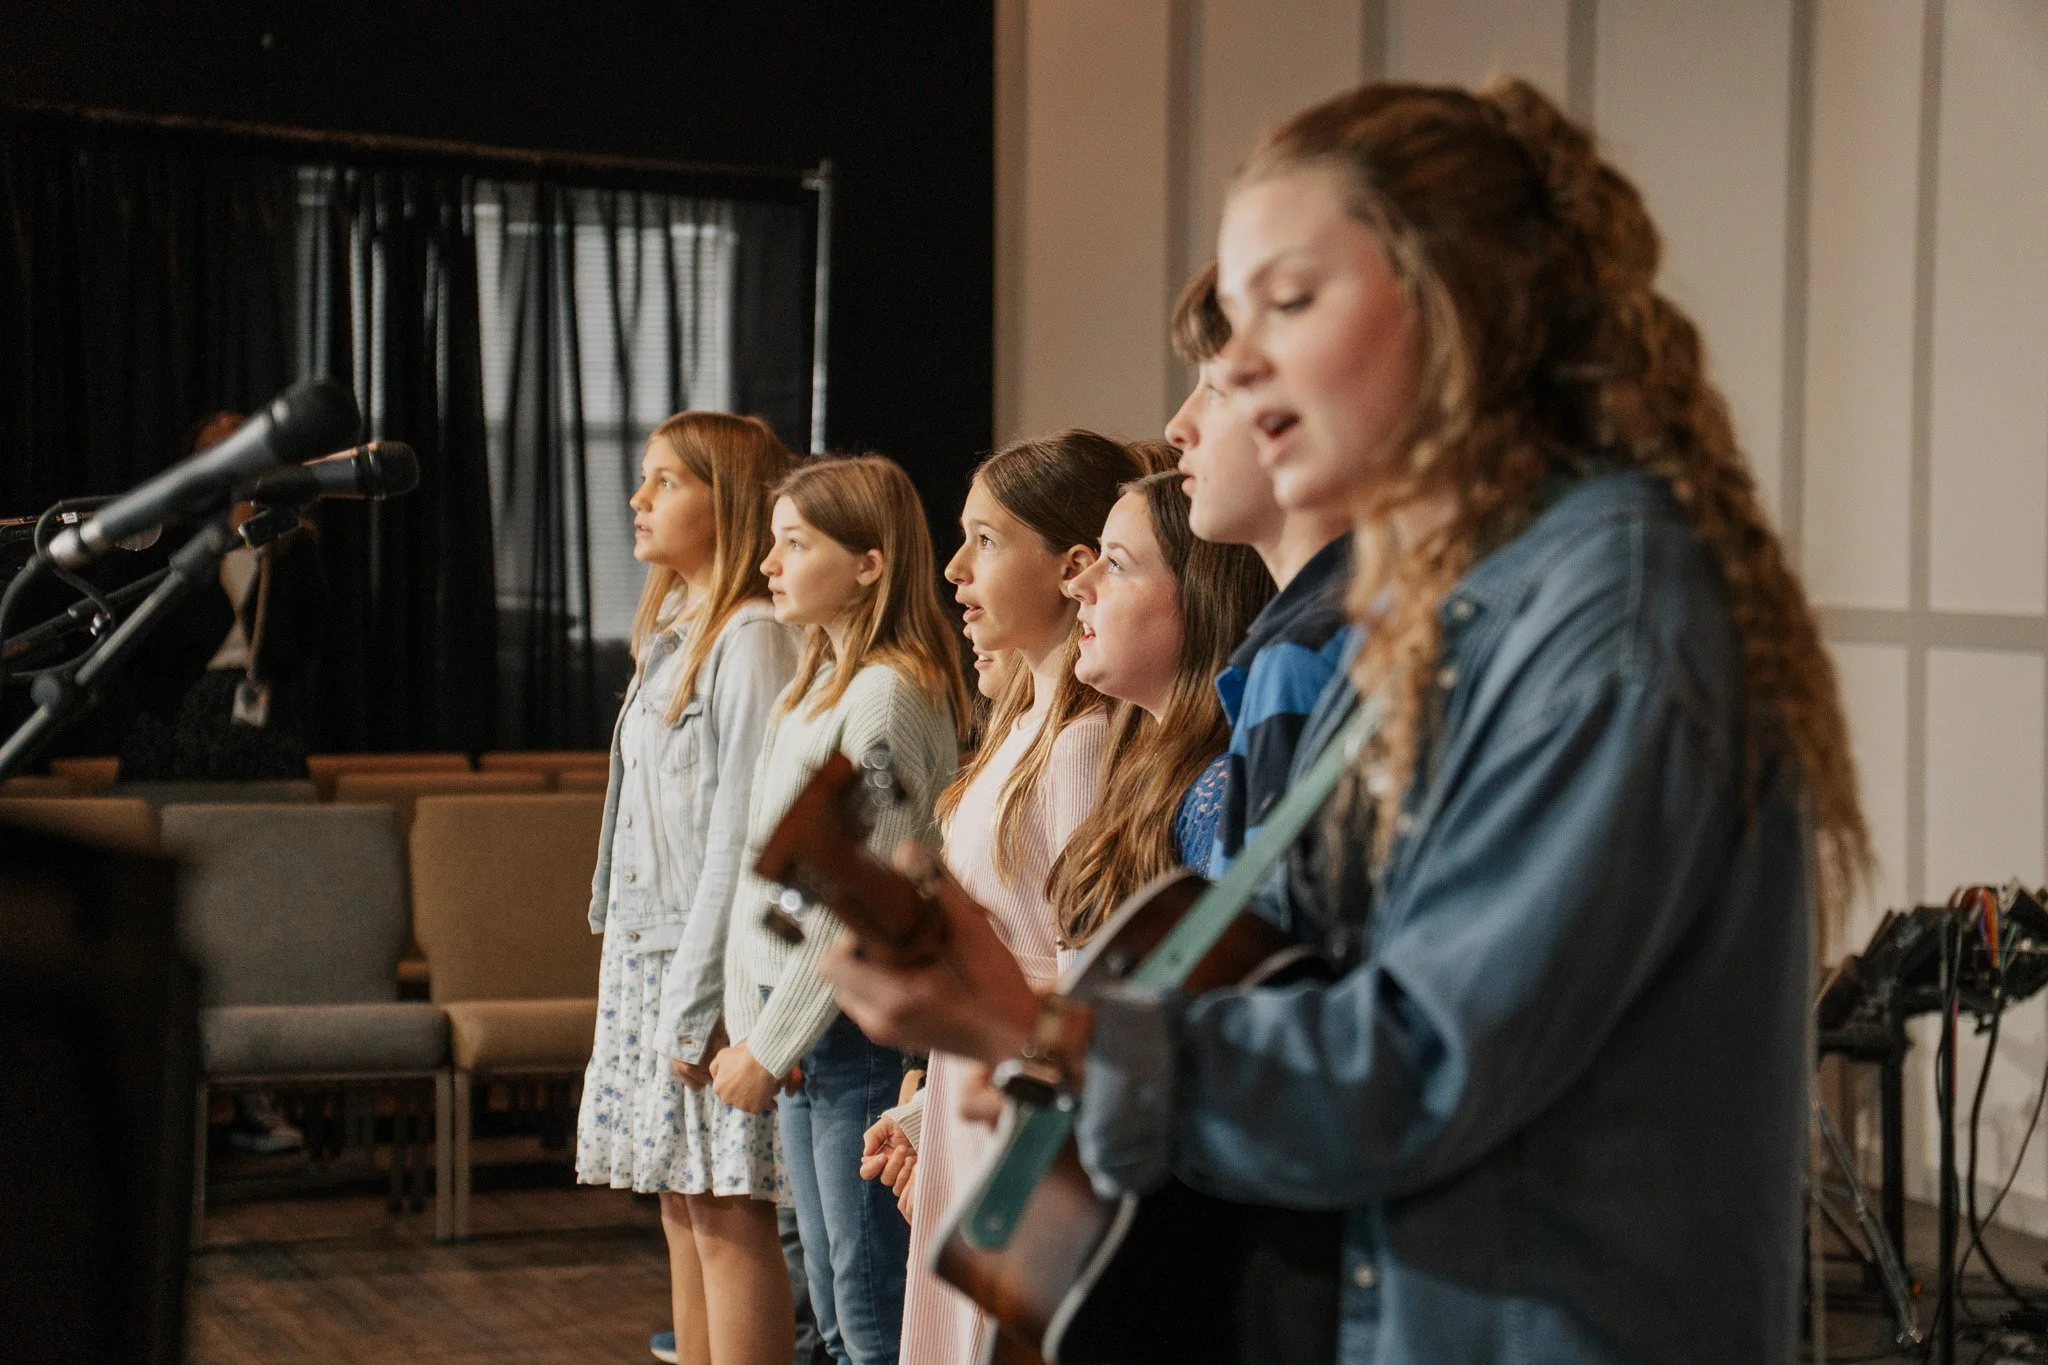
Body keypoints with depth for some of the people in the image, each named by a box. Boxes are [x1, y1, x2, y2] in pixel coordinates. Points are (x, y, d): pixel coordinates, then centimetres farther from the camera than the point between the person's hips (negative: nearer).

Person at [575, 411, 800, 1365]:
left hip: (714, 965, -9)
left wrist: (694, 1005, -19)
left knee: (727, 1211, -6)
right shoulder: (670, 634, 16)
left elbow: (742, 838, -18)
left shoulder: (753, 640, -14)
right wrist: (643, 979, 14)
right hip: (646, 954, 9)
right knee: (681, 1202, 13)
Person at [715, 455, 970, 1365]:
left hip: (865, 1033, -9)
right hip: (802, 1037, 9)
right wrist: (747, 1024, 3)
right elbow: (762, 867, 13)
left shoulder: (890, 694, -15)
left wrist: (768, 1049, -14)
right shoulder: (807, 690, 15)